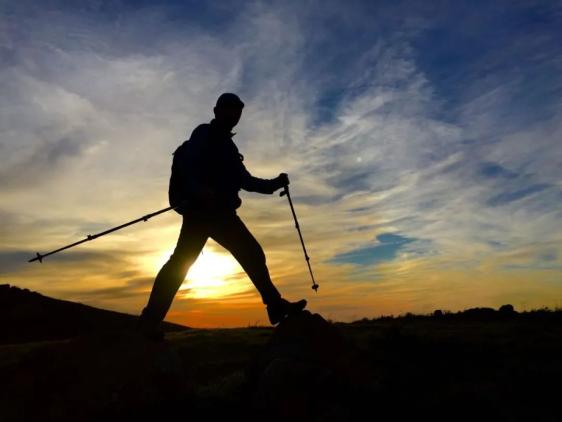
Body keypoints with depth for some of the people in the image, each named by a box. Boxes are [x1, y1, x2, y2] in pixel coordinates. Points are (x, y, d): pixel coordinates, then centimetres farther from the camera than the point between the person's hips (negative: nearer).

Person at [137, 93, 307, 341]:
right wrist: (198, 189, -32)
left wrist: (275, 183, 16)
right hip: (201, 208, -9)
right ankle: (151, 318, -13)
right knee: (182, 260, -17)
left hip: (220, 212, 9)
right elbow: (184, 161, -15)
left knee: (253, 255, 4)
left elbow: (246, 180, 29)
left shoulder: (226, 145, 29)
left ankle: (276, 306, 8)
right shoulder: (205, 134, 4)